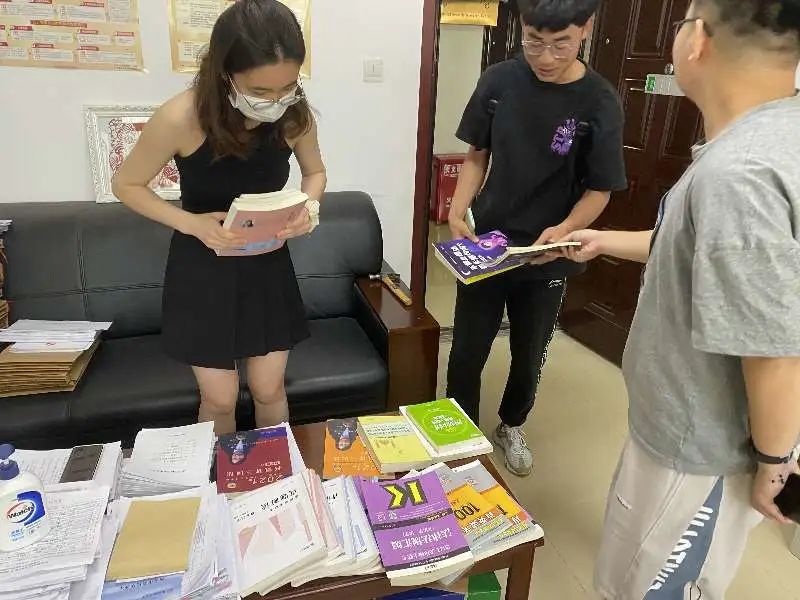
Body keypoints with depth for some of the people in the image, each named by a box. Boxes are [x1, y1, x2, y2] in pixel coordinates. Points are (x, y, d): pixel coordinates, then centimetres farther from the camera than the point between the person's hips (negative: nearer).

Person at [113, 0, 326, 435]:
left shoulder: (295, 114, -15)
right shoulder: (181, 118, -24)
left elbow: (315, 172, 5)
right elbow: (127, 184, -9)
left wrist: (308, 208, -18)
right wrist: (192, 223, -25)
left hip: (268, 266, 3)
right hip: (202, 268, -2)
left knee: (269, 389, 11)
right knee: (220, 398, 7)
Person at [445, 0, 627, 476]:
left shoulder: (600, 103, -13)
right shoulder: (499, 81, -7)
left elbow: (600, 190, -7)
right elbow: (477, 156, 2)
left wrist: (565, 230, -27)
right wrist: (457, 213, -12)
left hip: (547, 258, -1)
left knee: (529, 356, 17)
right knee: (466, 353, 8)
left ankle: (512, 426, 45)